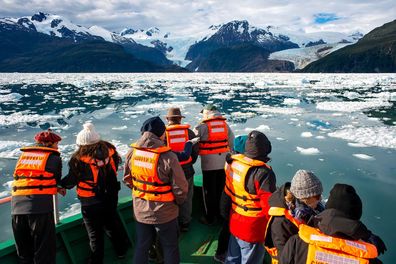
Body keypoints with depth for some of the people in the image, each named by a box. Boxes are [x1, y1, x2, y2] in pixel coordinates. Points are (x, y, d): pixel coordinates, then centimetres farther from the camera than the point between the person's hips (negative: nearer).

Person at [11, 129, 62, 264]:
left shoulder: (23, 155, 20)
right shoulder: (54, 157, 7)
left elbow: (18, 176, 25)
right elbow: (56, 180, 12)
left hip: (17, 206, 5)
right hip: (40, 205, -5)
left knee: (23, 251, 19)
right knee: (44, 249, 4)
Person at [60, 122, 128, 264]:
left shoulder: (79, 159, -22)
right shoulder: (109, 150, -11)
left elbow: (71, 180, -11)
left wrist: (61, 184, 8)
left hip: (91, 204, -5)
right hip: (111, 197, 5)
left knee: (95, 232, 13)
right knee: (112, 224, 25)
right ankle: (121, 250, 40)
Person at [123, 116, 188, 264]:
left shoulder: (132, 152, -11)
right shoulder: (167, 157, -27)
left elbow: (127, 179, 4)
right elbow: (180, 187, -20)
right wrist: (179, 200, 1)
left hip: (140, 210, 5)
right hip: (164, 212, -4)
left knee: (141, 246, 24)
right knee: (170, 246, 19)